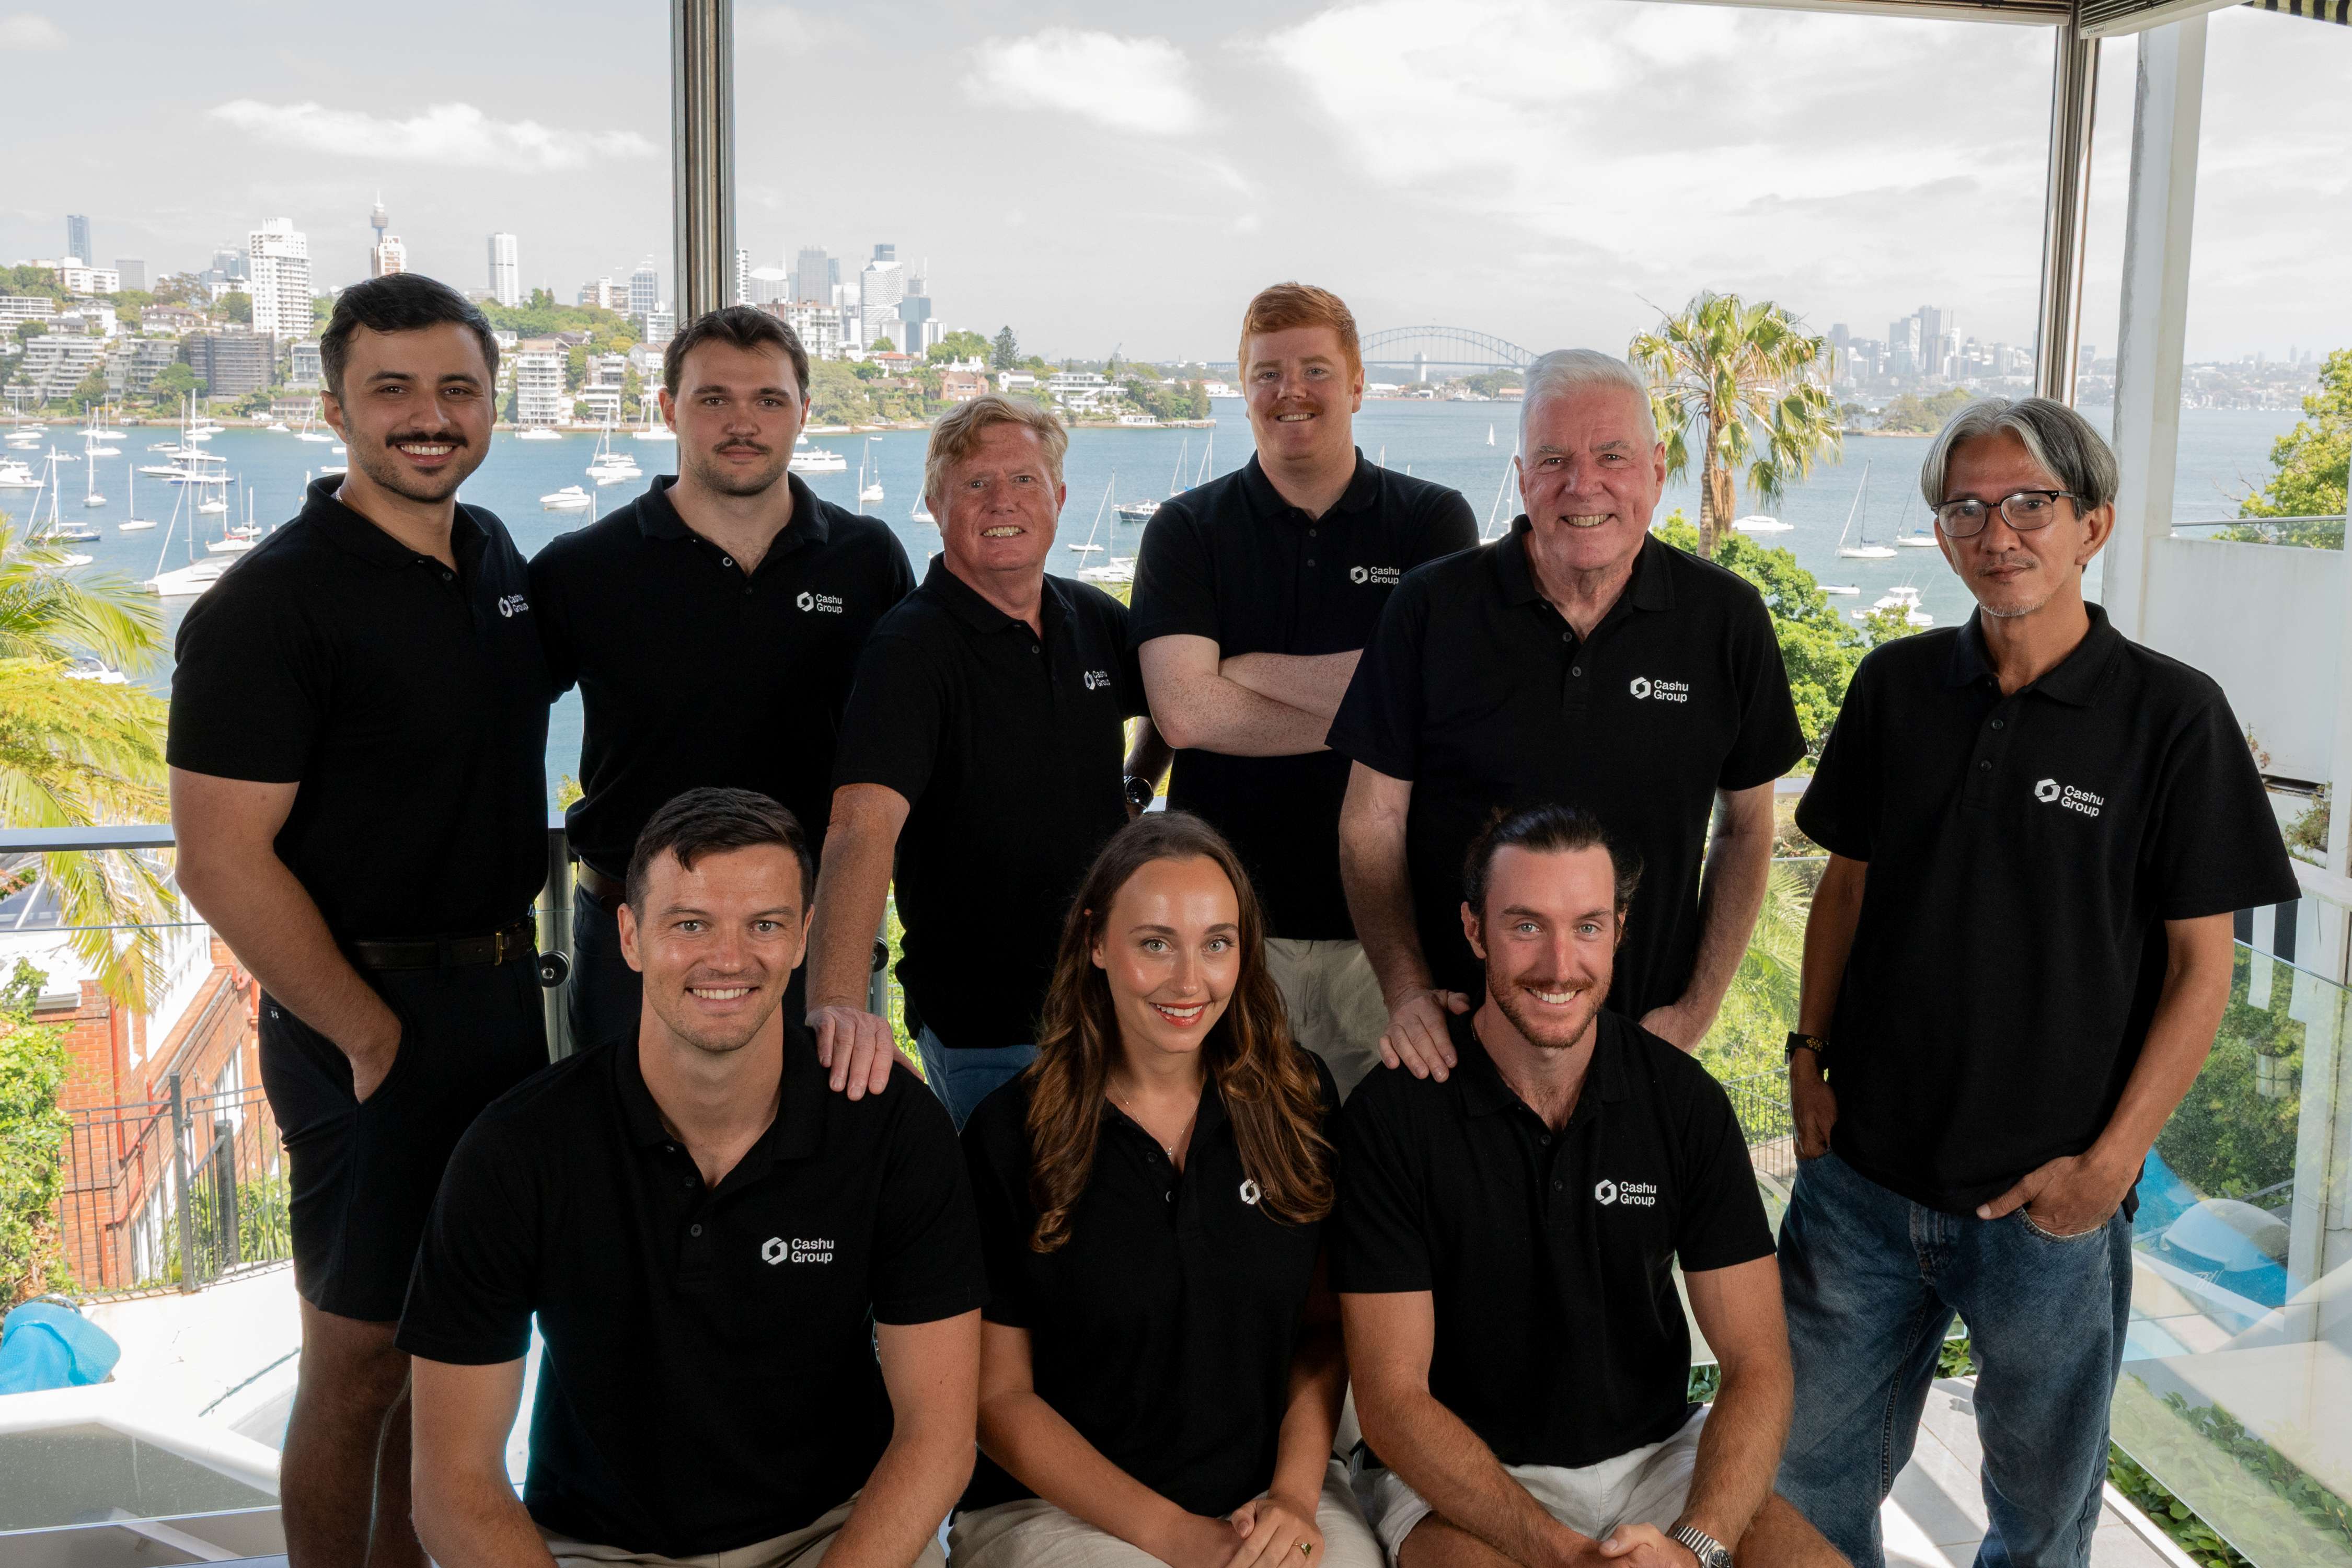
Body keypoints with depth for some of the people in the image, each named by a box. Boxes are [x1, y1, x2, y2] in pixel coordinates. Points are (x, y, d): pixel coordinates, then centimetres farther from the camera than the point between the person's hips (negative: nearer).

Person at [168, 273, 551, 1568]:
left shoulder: (493, 556, 8)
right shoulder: (271, 602, -16)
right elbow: (222, 858, -19)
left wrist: (517, 948, 13)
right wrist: (371, 1036, -16)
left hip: (501, 995, 7)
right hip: (373, 1024, -7)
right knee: (361, 1362, 5)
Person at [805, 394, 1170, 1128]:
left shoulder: (1096, 620, 2)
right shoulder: (909, 649, -18)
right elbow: (864, 824, -33)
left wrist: (1135, 790, 6)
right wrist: (836, 1004, -47)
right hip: (985, 1031, -6)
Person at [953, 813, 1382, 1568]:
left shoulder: (1299, 1098, 2)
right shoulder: (1009, 1134, -7)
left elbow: (1326, 1327, 8)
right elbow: (1000, 1396, -4)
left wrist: (1294, 1498, -7)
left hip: (1271, 1488, 3)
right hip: (1057, 1506, -2)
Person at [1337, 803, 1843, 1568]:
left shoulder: (1686, 1102, -3)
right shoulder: (1392, 1116, -12)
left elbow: (1757, 1366, -4)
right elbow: (1392, 1399, -13)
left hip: (1655, 1458, 3)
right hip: (1458, 1476, -3)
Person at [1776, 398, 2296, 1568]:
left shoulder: (2173, 716, -9)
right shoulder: (1897, 687, 2)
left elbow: (2201, 964, -7)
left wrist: (2110, 1162, -12)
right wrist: (1810, 1056, 3)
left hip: (2050, 1198, -3)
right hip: (1862, 1170, 3)